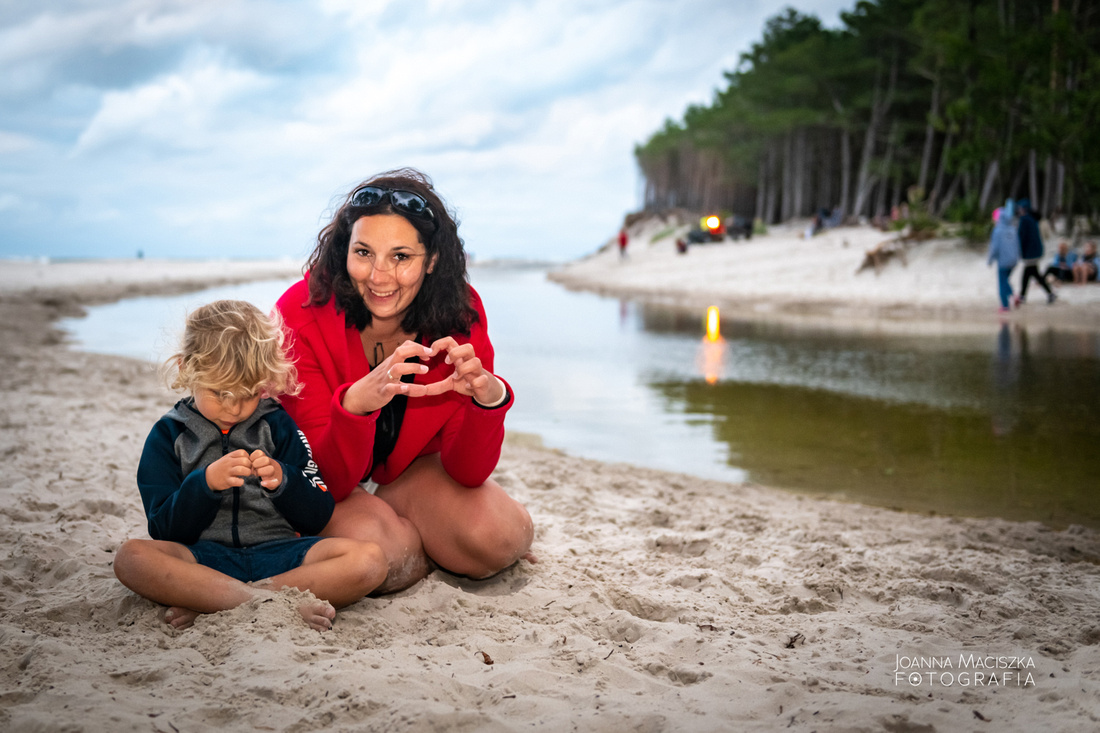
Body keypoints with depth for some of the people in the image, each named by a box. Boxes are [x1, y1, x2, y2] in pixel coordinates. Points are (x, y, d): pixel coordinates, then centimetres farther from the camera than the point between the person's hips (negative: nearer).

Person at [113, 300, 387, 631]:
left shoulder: (277, 426, 12)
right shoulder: (169, 435, 9)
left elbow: (317, 517, 7)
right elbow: (165, 531, 0)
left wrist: (282, 480, -12)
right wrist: (206, 482, -16)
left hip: (279, 551, 1)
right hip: (205, 557, -1)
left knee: (369, 560, -26)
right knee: (131, 557, -31)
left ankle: (204, 602, -26)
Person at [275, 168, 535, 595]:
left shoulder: (459, 312, -19)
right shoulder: (302, 316, -27)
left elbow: (467, 472, -18)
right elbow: (330, 478, -28)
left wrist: (489, 398, -40)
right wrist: (357, 404, -50)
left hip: (410, 468, 3)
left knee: (501, 538, -24)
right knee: (382, 556, -32)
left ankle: (411, 532, 8)